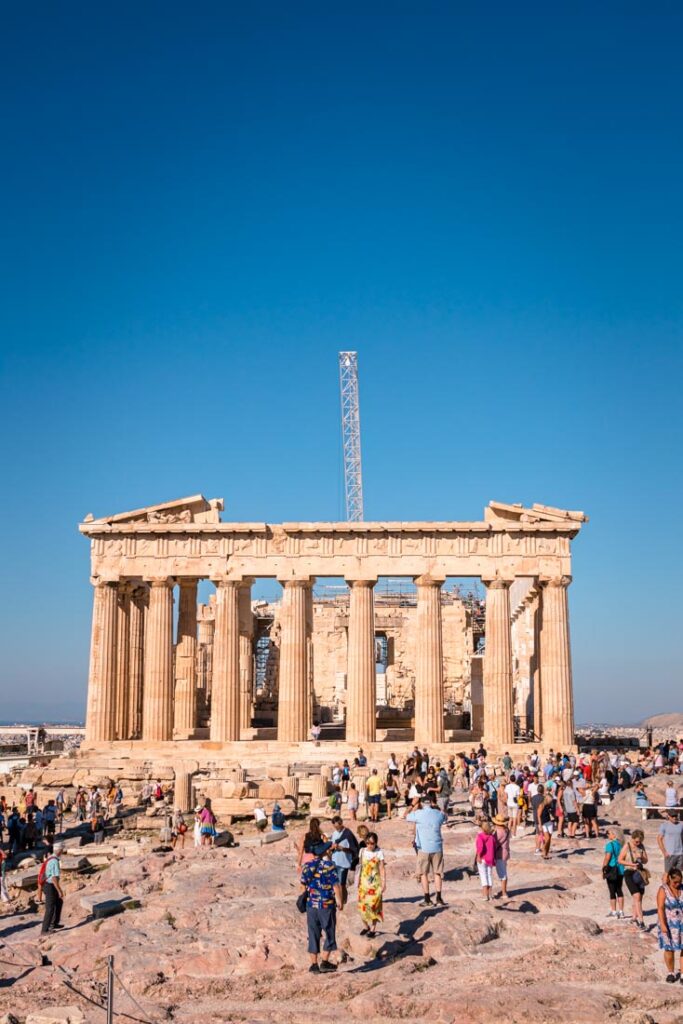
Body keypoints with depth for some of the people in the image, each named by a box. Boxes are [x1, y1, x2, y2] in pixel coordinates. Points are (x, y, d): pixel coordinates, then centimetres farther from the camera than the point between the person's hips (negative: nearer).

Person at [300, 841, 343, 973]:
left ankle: (314, 964, 12)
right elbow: (336, 886, -13)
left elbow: (303, 884, 13)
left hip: (311, 904, 5)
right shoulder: (329, 866, -11)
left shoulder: (307, 866, 4)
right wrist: (339, 901, -3)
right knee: (329, 934, 9)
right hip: (327, 904, -4)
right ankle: (324, 962, 7)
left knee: (313, 935, 10)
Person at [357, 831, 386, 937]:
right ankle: (365, 926, 21)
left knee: (374, 905, -2)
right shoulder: (362, 852, 3)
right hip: (364, 882, 3)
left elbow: (382, 869, -5)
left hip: (375, 883, -3)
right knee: (362, 905, 2)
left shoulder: (379, 853, -7)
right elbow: (360, 867, 10)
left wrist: (383, 883, -7)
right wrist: (358, 881, 10)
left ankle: (373, 928, 10)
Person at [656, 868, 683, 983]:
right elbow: (660, 908, -15)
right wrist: (663, 925, -21)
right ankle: (671, 973, 24)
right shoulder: (663, 890, -11)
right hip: (668, 925, -2)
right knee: (669, 949, 7)